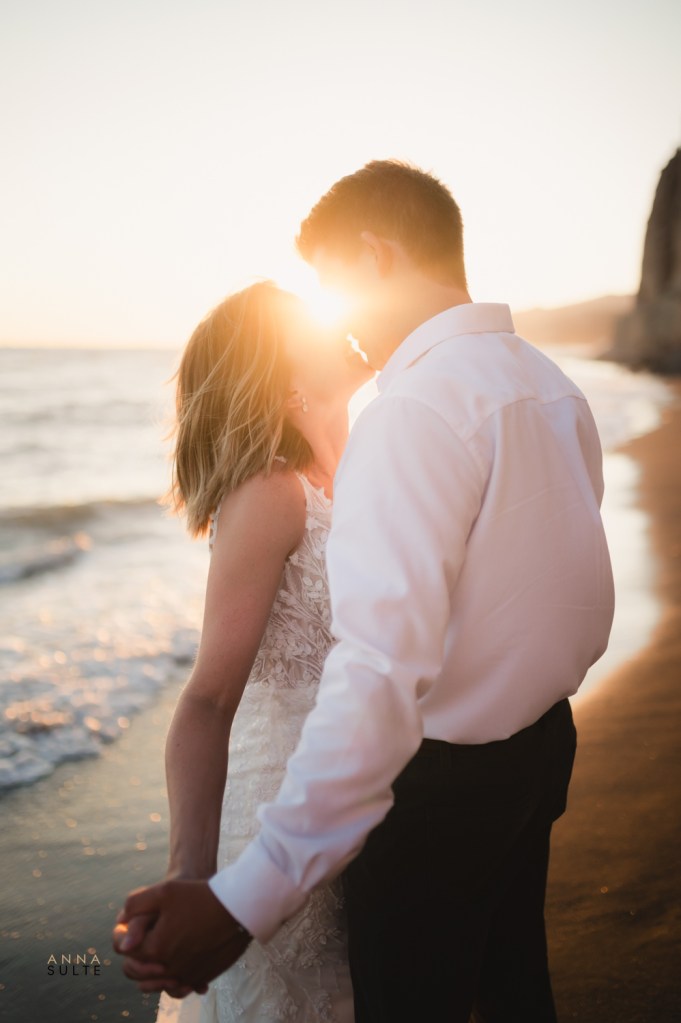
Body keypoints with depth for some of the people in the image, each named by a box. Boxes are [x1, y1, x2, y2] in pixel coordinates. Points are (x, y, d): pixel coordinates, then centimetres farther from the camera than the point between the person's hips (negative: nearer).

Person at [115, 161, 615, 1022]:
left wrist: (248, 897, -38)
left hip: (439, 781, -8)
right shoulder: (555, 387, 2)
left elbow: (384, 667, -37)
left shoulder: (416, 410, -27)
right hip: (544, 743, 8)